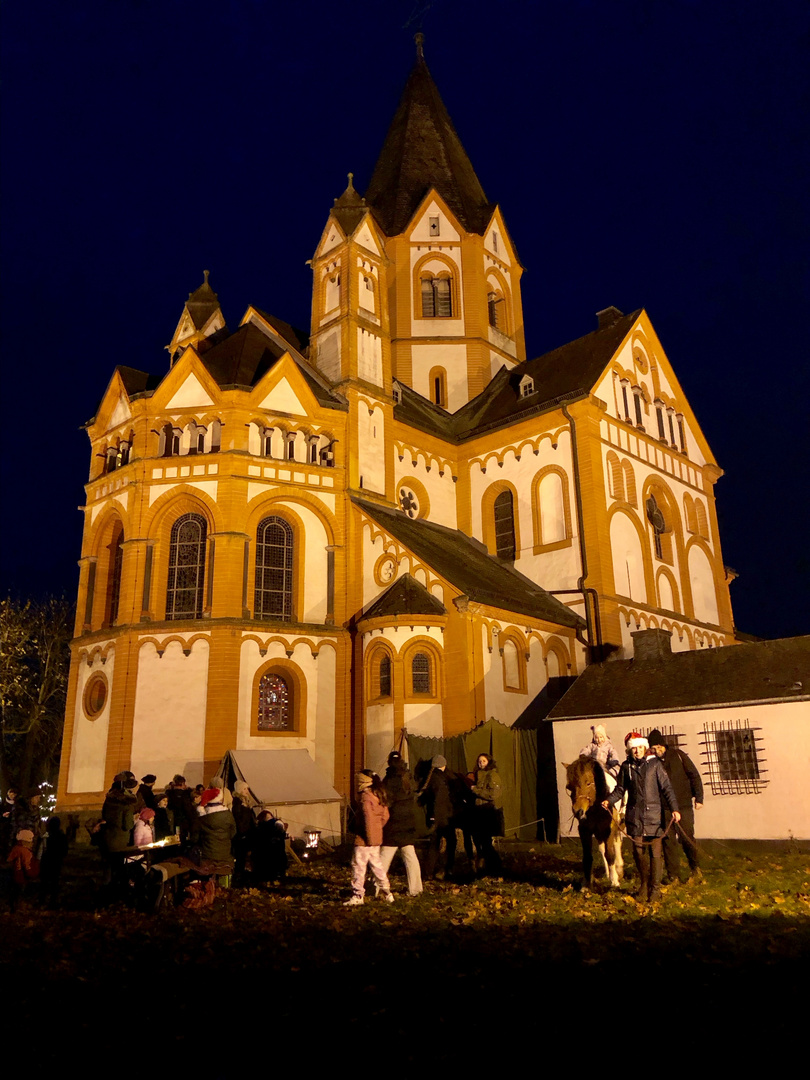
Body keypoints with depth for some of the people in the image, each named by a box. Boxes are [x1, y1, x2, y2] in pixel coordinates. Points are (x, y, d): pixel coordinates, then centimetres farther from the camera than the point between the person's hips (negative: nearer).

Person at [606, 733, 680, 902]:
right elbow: (620, 789, 10)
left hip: (654, 815, -2)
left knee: (655, 852, 1)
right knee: (639, 852, 8)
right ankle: (644, 884, 26)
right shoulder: (626, 766, 4)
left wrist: (674, 808, -11)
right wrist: (609, 800, -6)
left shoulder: (655, 764, -2)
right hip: (635, 815, 2)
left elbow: (666, 788, -3)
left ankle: (655, 888, 13)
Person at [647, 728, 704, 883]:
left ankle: (695, 869, 26)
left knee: (687, 838, 3)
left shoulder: (678, 755, -3)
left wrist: (698, 797, -3)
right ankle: (673, 875, 12)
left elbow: (694, 776, 1)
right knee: (668, 841, 2)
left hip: (683, 805, -1)